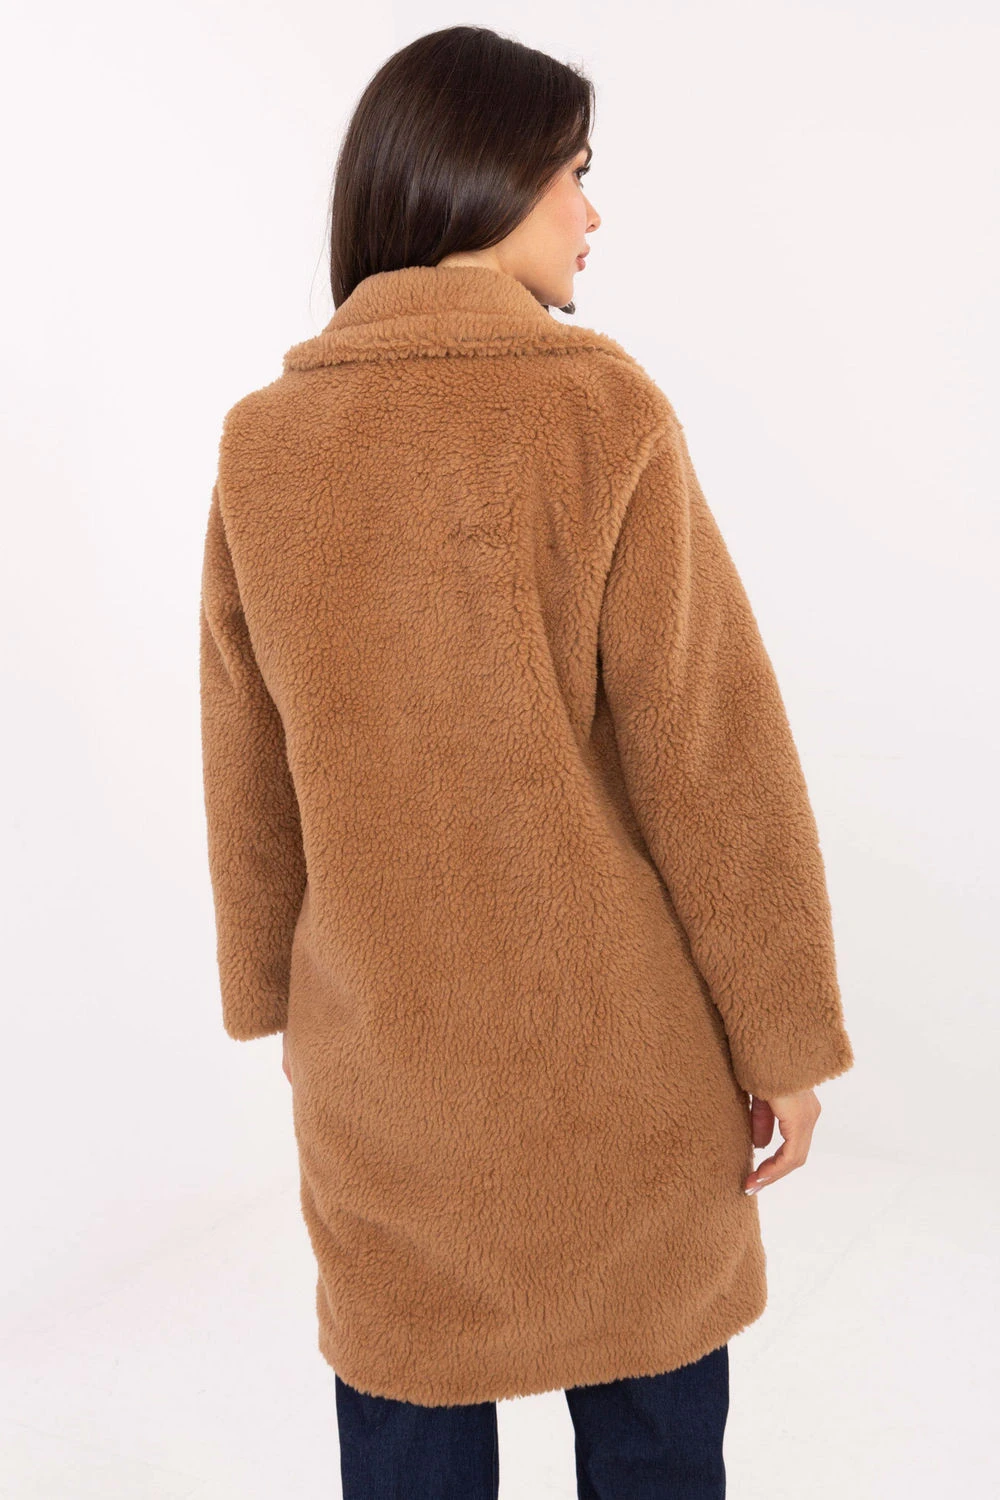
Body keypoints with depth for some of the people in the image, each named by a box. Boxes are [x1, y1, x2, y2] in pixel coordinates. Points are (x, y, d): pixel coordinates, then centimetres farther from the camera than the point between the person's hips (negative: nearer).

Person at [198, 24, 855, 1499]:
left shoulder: (263, 444, -3)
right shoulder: (601, 411, -15)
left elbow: (247, 772, 4)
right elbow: (711, 757, -14)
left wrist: (274, 996, 18)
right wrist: (788, 1038, -3)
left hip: (379, 1047, 3)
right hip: (618, 1043, -3)